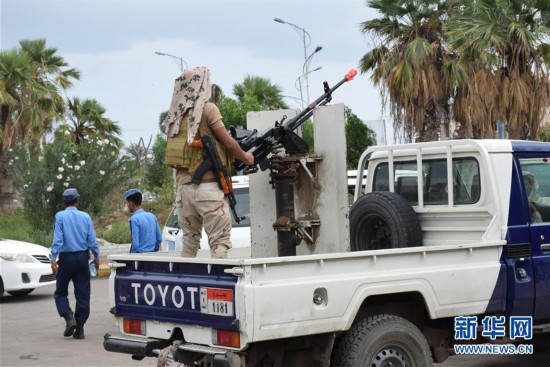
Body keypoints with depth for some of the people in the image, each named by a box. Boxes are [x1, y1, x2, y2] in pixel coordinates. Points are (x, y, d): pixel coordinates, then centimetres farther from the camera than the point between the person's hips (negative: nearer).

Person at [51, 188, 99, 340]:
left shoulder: (60, 216, -5)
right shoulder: (85, 216, 2)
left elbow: (57, 239, -12)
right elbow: (92, 239, 2)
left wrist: (53, 259, -13)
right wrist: (96, 257, 11)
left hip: (66, 258, -2)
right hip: (82, 257, 2)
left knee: (61, 292, 10)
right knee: (83, 293, 6)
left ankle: (69, 318, -11)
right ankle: (79, 329, 6)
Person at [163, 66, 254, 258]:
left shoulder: (176, 114, 14)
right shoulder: (207, 109, -5)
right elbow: (228, 142, -4)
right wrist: (246, 158, 12)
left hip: (183, 186, 6)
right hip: (208, 186, -6)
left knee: (189, 240, 14)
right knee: (219, 241, -5)